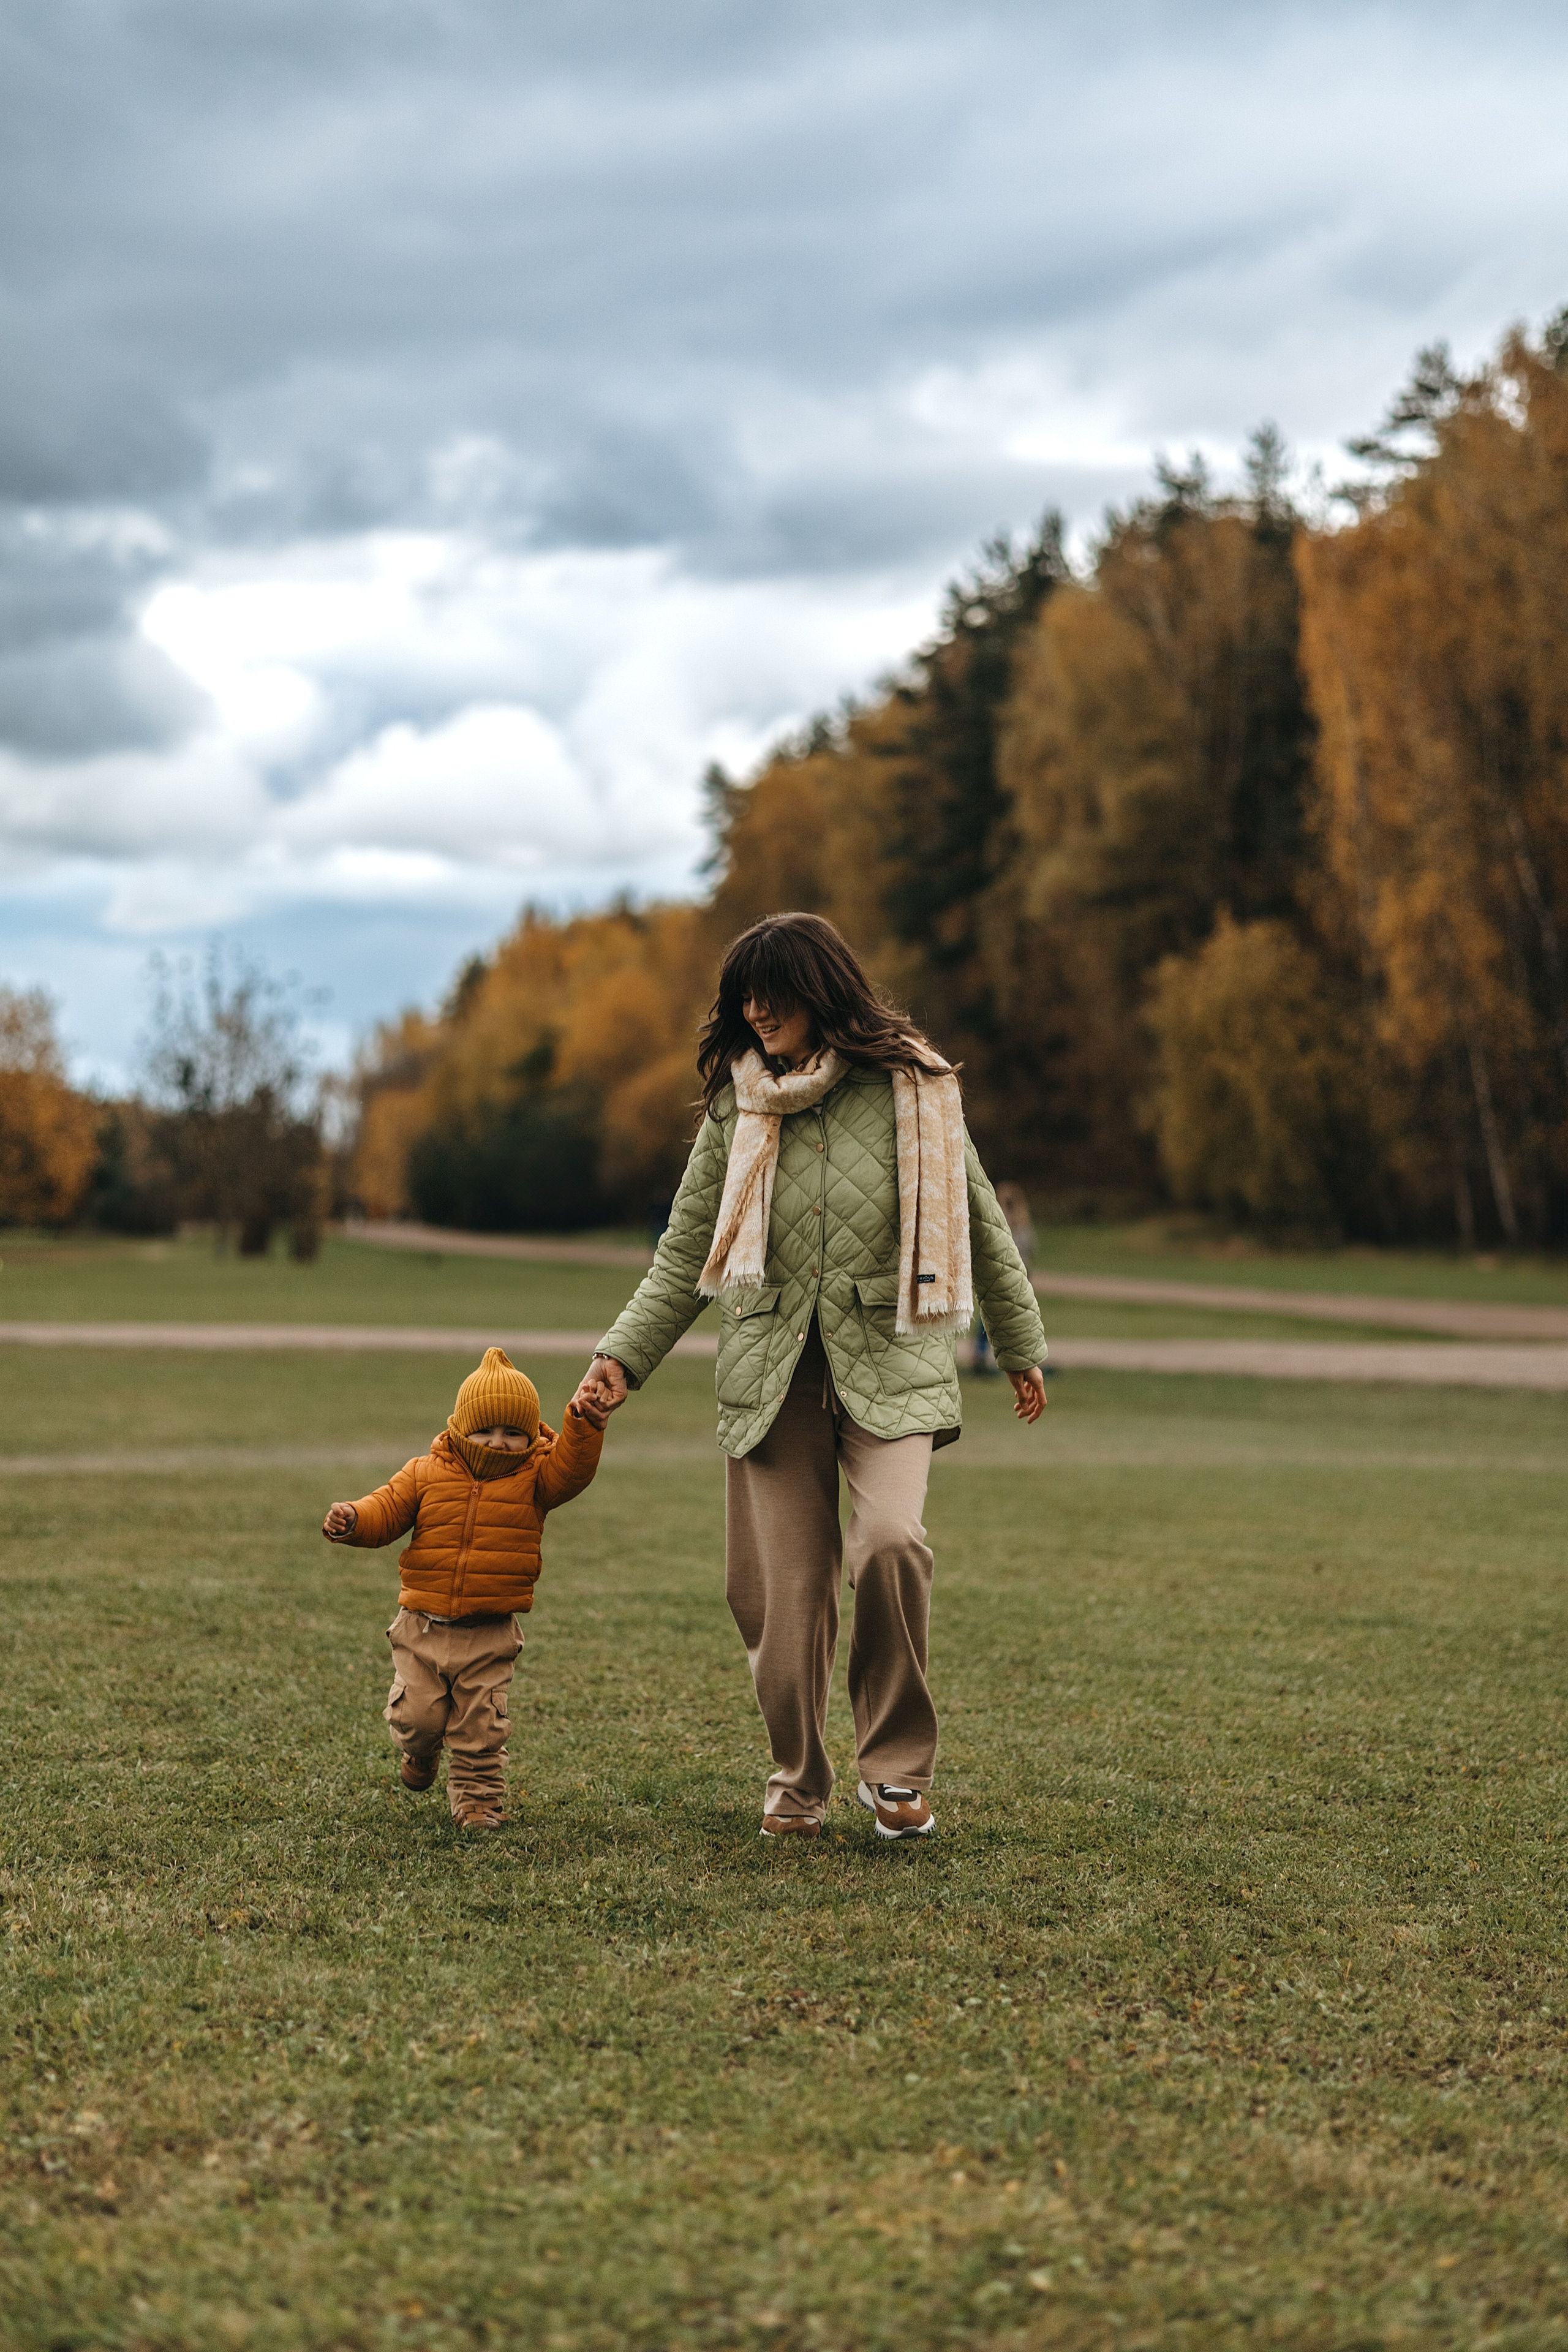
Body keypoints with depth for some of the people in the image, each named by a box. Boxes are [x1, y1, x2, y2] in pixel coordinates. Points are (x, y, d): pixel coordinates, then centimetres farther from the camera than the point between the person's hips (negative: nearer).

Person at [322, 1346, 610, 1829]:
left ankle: (478, 1800, 19)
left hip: (489, 1634, -1)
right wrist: (353, 1521, -22)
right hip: (423, 1626, 1)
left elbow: (572, 1468, -17)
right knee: (417, 1714, 4)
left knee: (480, 1729, 2)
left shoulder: (534, 1480, -2)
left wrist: (585, 1426, -34)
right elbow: (386, 1511, -1)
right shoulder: (427, 1474, 0)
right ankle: (421, 1752, 38)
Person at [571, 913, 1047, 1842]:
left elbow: (979, 1224, 11)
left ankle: (900, 1767, -4)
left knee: (890, 1542, -23)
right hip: (772, 1371, 2)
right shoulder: (737, 1108, 6)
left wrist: (1022, 1350, 17)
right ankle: (799, 1779, 20)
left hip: (890, 1361, -2)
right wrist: (624, 1356, -1)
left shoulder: (911, 1091, 0)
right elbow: (685, 1254, 10)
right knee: (780, 1587, -1)